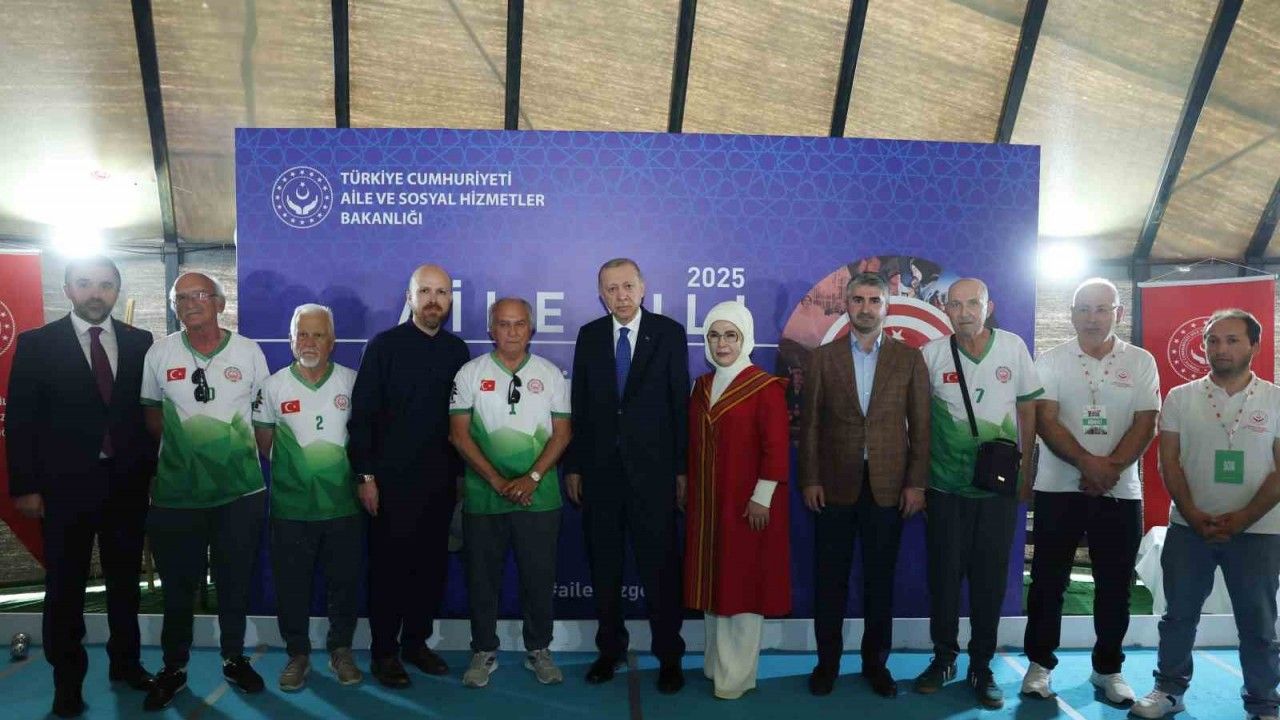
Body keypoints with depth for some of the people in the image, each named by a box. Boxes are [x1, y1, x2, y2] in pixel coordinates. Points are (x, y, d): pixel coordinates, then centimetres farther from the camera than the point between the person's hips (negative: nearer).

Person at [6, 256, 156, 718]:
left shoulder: (140, 343, 3)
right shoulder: (36, 344, -1)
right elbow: (21, 419, -3)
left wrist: (155, 471, 1)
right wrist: (25, 486, -8)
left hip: (127, 482, 2)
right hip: (65, 484, -2)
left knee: (125, 579, 14)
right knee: (65, 586, 8)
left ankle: (126, 661, 30)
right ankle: (68, 679, 23)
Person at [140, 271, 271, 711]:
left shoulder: (248, 352, -1)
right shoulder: (159, 353, 0)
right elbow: (151, 412, 9)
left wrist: (249, 452, 1)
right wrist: (182, 445, -1)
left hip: (241, 491, 0)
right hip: (175, 493, 0)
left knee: (235, 582, 12)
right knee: (177, 585, 12)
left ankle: (234, 659, 30)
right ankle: (174, 668, 29)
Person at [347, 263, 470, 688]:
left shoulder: (457, 350, 7)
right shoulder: (384, 346, -4)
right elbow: (362, 414, -6)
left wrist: (461, 473, 9)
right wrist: (365, 475, -10)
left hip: (440, 481, 4)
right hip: (392, 479, -4)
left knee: (432, 565, 10)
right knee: (389, 566, 5)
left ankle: (416, 641, 27)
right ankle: (384, 651, 19)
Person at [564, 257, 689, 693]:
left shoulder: (669, 333, -1)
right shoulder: (589, 336, 6)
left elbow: (681, 402, -2)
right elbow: (580, 405, 6)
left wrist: (682, 468, -5)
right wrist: (572, 466, 4)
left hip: (652, 467, -3)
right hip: (600, 468, 3)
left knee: (660, 565, 3)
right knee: (604, 565, 12)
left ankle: (669, 656, 16)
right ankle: (610, 648, 26)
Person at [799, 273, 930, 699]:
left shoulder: (909, 358, 4)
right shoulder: (823, 358, 4)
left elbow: (920, 424, 2)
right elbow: (809, 423, 2)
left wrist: (916, 483, -3)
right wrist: (809, 479, -3)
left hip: (888, 485, 0)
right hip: (835, 485, 0)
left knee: (881, 580, 9)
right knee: (830, 579, 7)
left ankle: (875, 662, 23)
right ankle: (827, 661, 21)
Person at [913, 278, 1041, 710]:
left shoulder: (1013, 347, -1)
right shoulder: (932, 355, -4)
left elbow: (1028, 408, 7)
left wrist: (1026, 467, 6)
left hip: (998, 486, 0)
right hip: (945, 487, 0)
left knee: (990, 578, 7)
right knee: (944, 575, 7)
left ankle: (981, 667, 21)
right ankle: (943, 658, 24)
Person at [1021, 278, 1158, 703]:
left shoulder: (1141, 362, 4)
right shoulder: (1051, 361, 1)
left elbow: (1145, 425, -2)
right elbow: (1045, 421, -7)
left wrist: (1110, 469, -14)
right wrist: (1088, 463, -19)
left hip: (1121, 492, 1)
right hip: (1059, 489, -1)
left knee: (1115, 585, 9)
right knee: (1048, 580, 5)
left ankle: (1108, 668, 24)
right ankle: (1039, 664, 17)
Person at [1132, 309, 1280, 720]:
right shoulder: (1180, 398, 3)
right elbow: (1168, 462, 1)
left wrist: (1243, 518, -13)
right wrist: (1193, 515, -9)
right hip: (1189, 527, 1)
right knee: (1179, 614, 9)